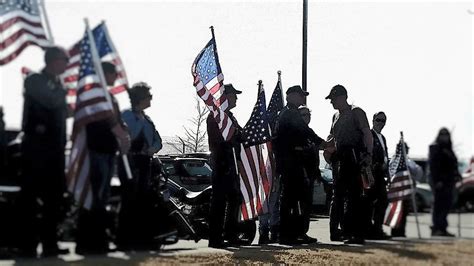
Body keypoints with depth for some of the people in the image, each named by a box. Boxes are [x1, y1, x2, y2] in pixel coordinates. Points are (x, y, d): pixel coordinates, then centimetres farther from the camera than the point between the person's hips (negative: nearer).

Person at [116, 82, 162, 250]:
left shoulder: (147, 120, 20)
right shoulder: (127, 115, -2)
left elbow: (158, 140, 19)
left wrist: (153, 149, 0)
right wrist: (141, 119, -17)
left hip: (145, 162, 7)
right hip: (130, 161, -7)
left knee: (145, 202, 5)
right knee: (130, 201, -11)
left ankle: (145, 240, 10)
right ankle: (125, 241, -8)